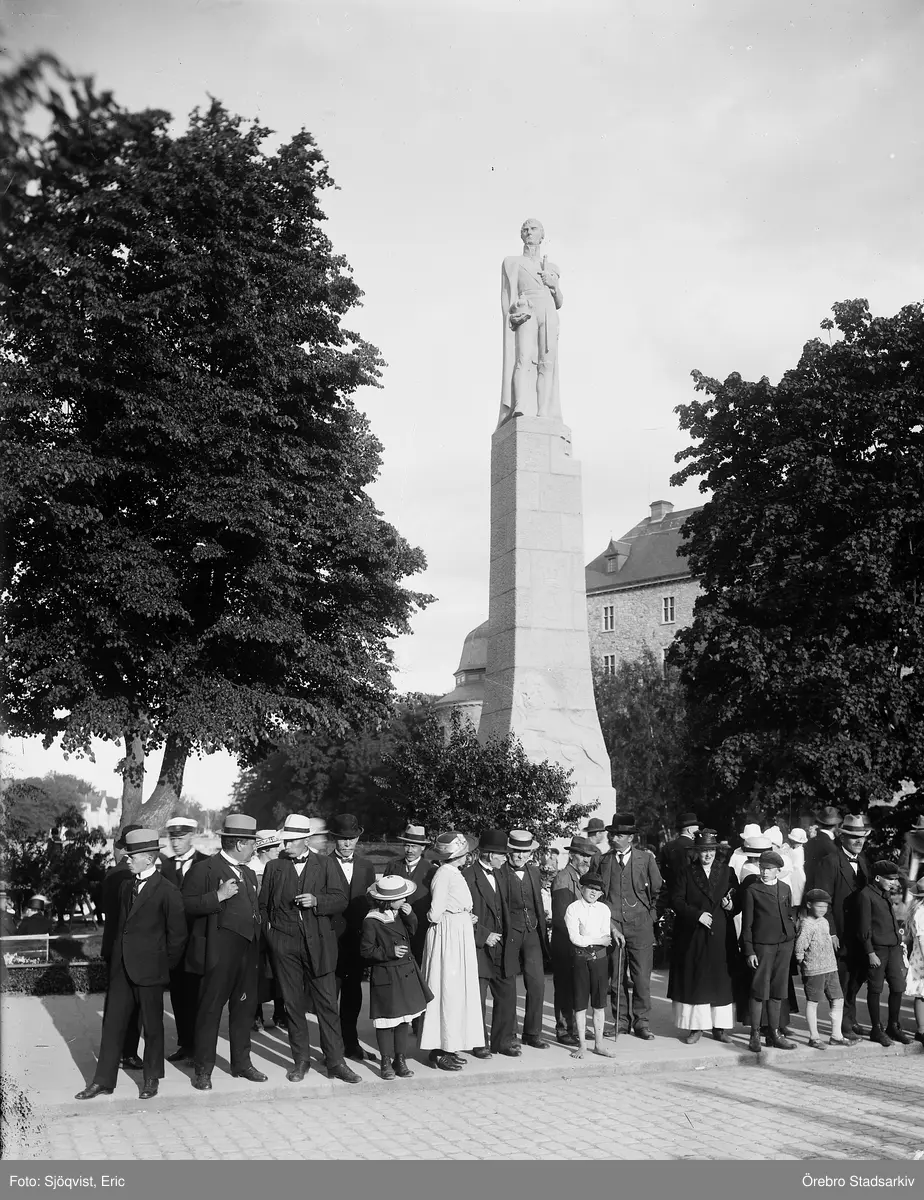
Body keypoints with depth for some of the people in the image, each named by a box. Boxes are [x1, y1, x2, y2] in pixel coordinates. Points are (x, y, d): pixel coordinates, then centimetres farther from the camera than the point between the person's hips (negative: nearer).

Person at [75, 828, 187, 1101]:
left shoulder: (167, 891, -13)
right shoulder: (125, 883, 7)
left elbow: (177, 933, -8)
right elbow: (116, 921, 15)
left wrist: (164, 965, -4)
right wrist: (109, 954, 10)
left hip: (149, 970, -6)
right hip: (120, 967, 6)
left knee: (152, 1025, 8)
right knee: (112, 1023, 8)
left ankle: (152, 1078, 23)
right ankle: (104, 1081, 17)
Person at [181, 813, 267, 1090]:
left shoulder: (248, 873, 20)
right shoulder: (204, 869, -7)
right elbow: (187, 905, -14)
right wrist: (218, 896, -23)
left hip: (248, 951, 8)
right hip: (219, 952, -7)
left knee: (244, 1007, 12)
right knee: (210, 1008, -2)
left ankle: (241, 1062, 22)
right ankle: (203, 1070, 7)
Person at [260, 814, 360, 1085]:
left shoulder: (325, 864, 4)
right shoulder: (273, 867, 9)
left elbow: (341, 900, 0)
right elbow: (263, 905, 14)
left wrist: (316, 901, -16)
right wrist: (268, 934, 4)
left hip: (318, 943, -1)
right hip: (283, 945, 2)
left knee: (327, 1003, -1)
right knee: (292, 1003, 7)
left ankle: (335, 1062, 7)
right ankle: (301, 1059, 19)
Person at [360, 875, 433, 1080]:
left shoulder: (400, 914, 6)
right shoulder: (372, 921, -15)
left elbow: (413, 932, 13)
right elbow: (366, 951, -12)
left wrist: (410, 916, -4)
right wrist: (390, 952, -20)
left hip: (406, 974, 6)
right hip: (386, 977, -6)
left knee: (404, 1018, 10)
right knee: (387, 1020, 2)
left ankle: (400, 1059, 20)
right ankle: (386, 1062, 15)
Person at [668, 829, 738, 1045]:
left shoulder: (727, 872, 9)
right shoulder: (686, 873, 3)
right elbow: (676, 900, -4)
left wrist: (731, 905, -10)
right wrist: (696, 914, -14)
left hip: (721, 936, 2)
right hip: (693, 937, -1)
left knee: (721, 979, 3)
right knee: (694, 980, 0)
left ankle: (720, 1027, 12)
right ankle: (695, 1027, 8)